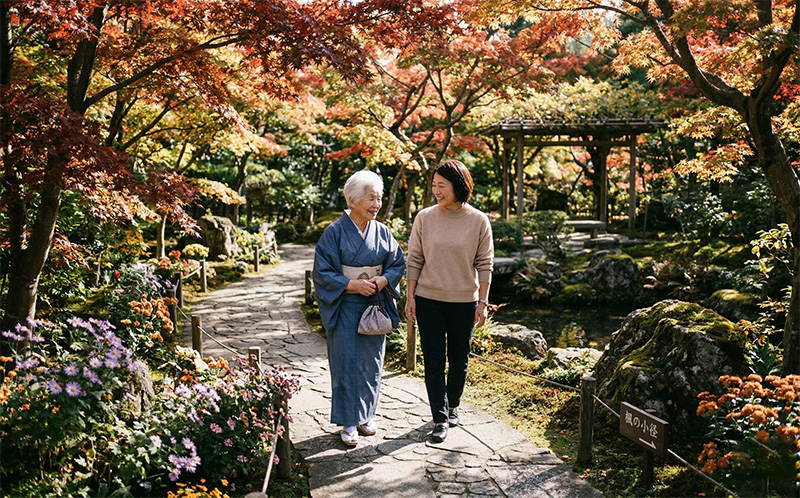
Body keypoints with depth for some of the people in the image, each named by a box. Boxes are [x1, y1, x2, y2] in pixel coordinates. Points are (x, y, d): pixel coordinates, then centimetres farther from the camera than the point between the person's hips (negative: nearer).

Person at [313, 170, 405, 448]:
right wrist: (353, 284, -19)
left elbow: (398, 264, 9)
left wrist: (383, 280, -11)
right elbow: (323, 272, -9)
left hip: (375, 306, 4)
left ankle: (366, 415, 26)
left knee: (371, 362, 10)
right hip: (345, 308, -4)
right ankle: (349, 423, 10)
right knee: (347, 362, -1)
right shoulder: (334, 232, -9)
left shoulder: (382, 232, 4)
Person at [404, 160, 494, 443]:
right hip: (429, 301, 0)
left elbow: (485, 265, -1)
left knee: (459, 361, 13)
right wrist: (410, 297, -2)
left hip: (464, 302, 0)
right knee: (434, 362, 1)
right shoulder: (424, 218, -3)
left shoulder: (479, 221, -5)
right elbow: (414, 259, 2)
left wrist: (483, 302, -4)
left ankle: (452, 406, 36)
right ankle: (440, 419, 11)